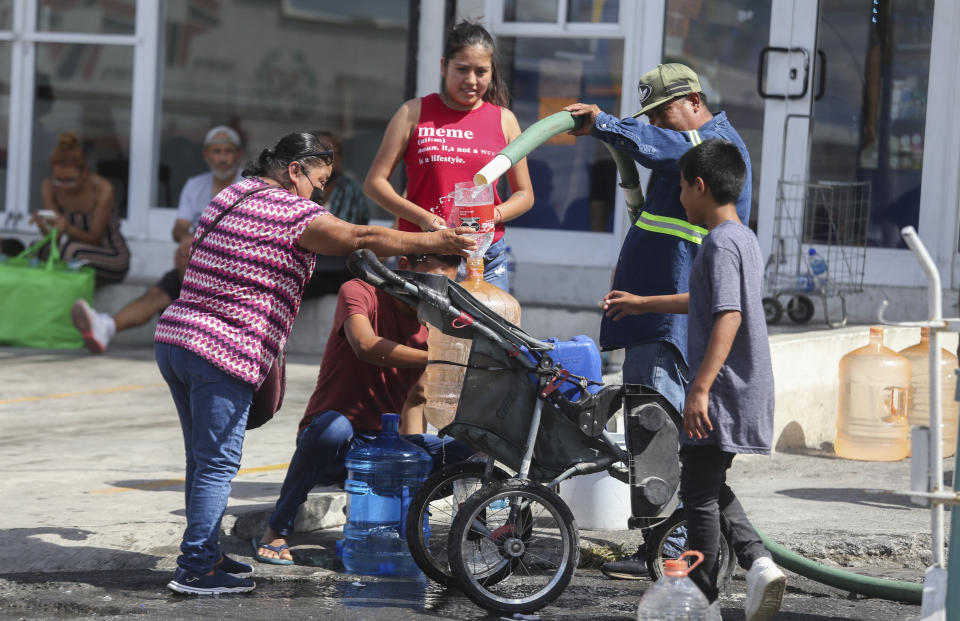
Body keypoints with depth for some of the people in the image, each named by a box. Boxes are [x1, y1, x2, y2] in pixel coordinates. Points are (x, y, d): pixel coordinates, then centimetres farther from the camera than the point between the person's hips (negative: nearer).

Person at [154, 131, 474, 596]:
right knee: (218, 464, -5)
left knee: (203, 459, 16)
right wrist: (435, 241, -7)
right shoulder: (290, 212, -9)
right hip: (221, 353, -9)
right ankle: (196, 569, -5)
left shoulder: (229, 196, 18)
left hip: (173, 337, 9)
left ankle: (203, 555, 22)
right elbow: (363, 238, -12)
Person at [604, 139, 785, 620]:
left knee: (699, 494, 0)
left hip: (722, 392, -10)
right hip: (747, 391, 10)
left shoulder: (720, 243, -15)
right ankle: (757, 560, 0)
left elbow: (728, 315, -26)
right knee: (712, 490, 18)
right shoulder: (744, 239, 16)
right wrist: (642, 304, 43)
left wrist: (700, 388, -28)